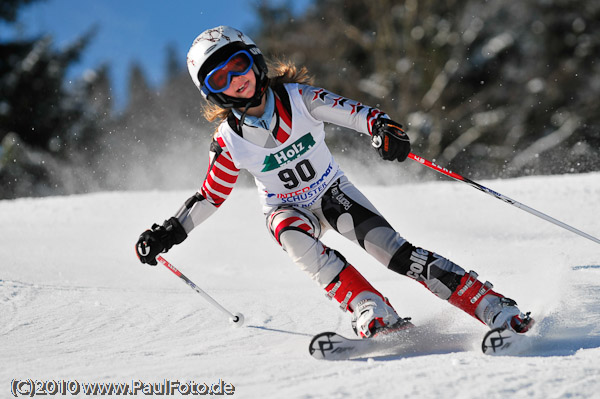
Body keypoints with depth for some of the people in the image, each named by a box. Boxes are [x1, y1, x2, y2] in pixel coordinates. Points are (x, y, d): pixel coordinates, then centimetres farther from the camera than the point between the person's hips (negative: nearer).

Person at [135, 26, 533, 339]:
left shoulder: (299, 98, -16)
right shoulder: (229, 142, -14)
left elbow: (352, 111, -23)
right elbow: (210, 196, -1)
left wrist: (383, 127, -45)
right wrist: (169, 233, -10)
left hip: (332, 192, 0)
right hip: (288, 209, 0)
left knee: (390, 247, -20)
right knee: (295, 236, -36)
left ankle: (493, 307, -19)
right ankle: (372, 312, -40)